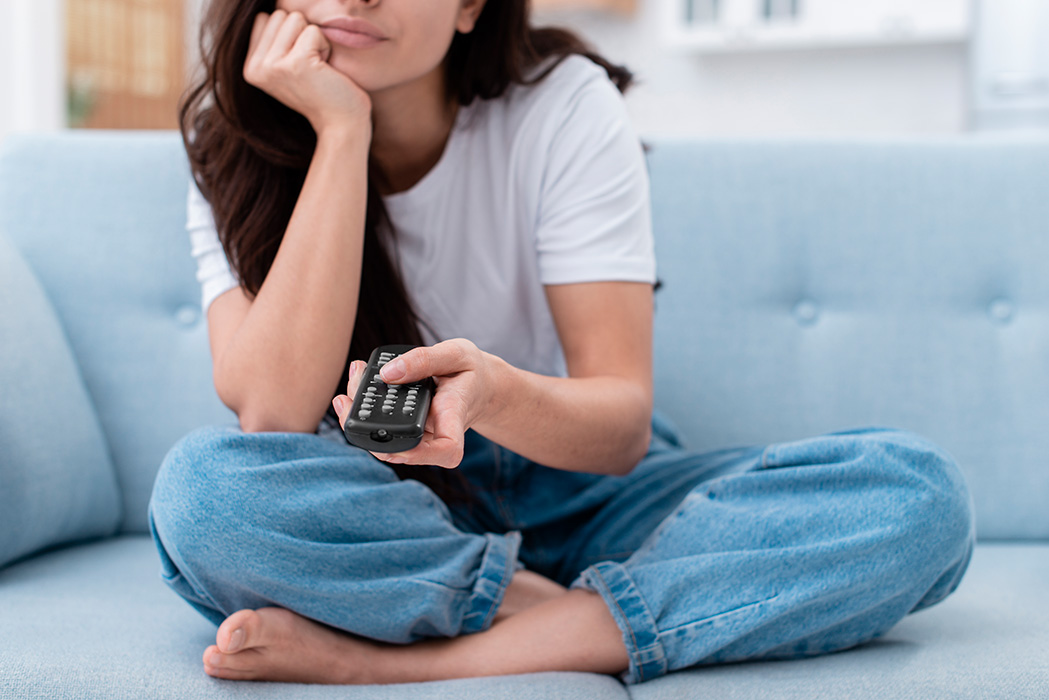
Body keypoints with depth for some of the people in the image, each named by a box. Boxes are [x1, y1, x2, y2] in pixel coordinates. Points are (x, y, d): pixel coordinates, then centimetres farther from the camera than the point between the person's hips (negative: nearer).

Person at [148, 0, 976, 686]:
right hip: (379, 508, -1)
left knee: (917, 491, -25)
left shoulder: (562, 106, -12)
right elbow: (274, 414, -24)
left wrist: (491, 392, -41)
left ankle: (394, 660, -29)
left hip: (576, 488, 1)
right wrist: (342, 130, -25)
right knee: (204, 484, -34)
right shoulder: (237, 138, -8)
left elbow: (621, 423, -18)